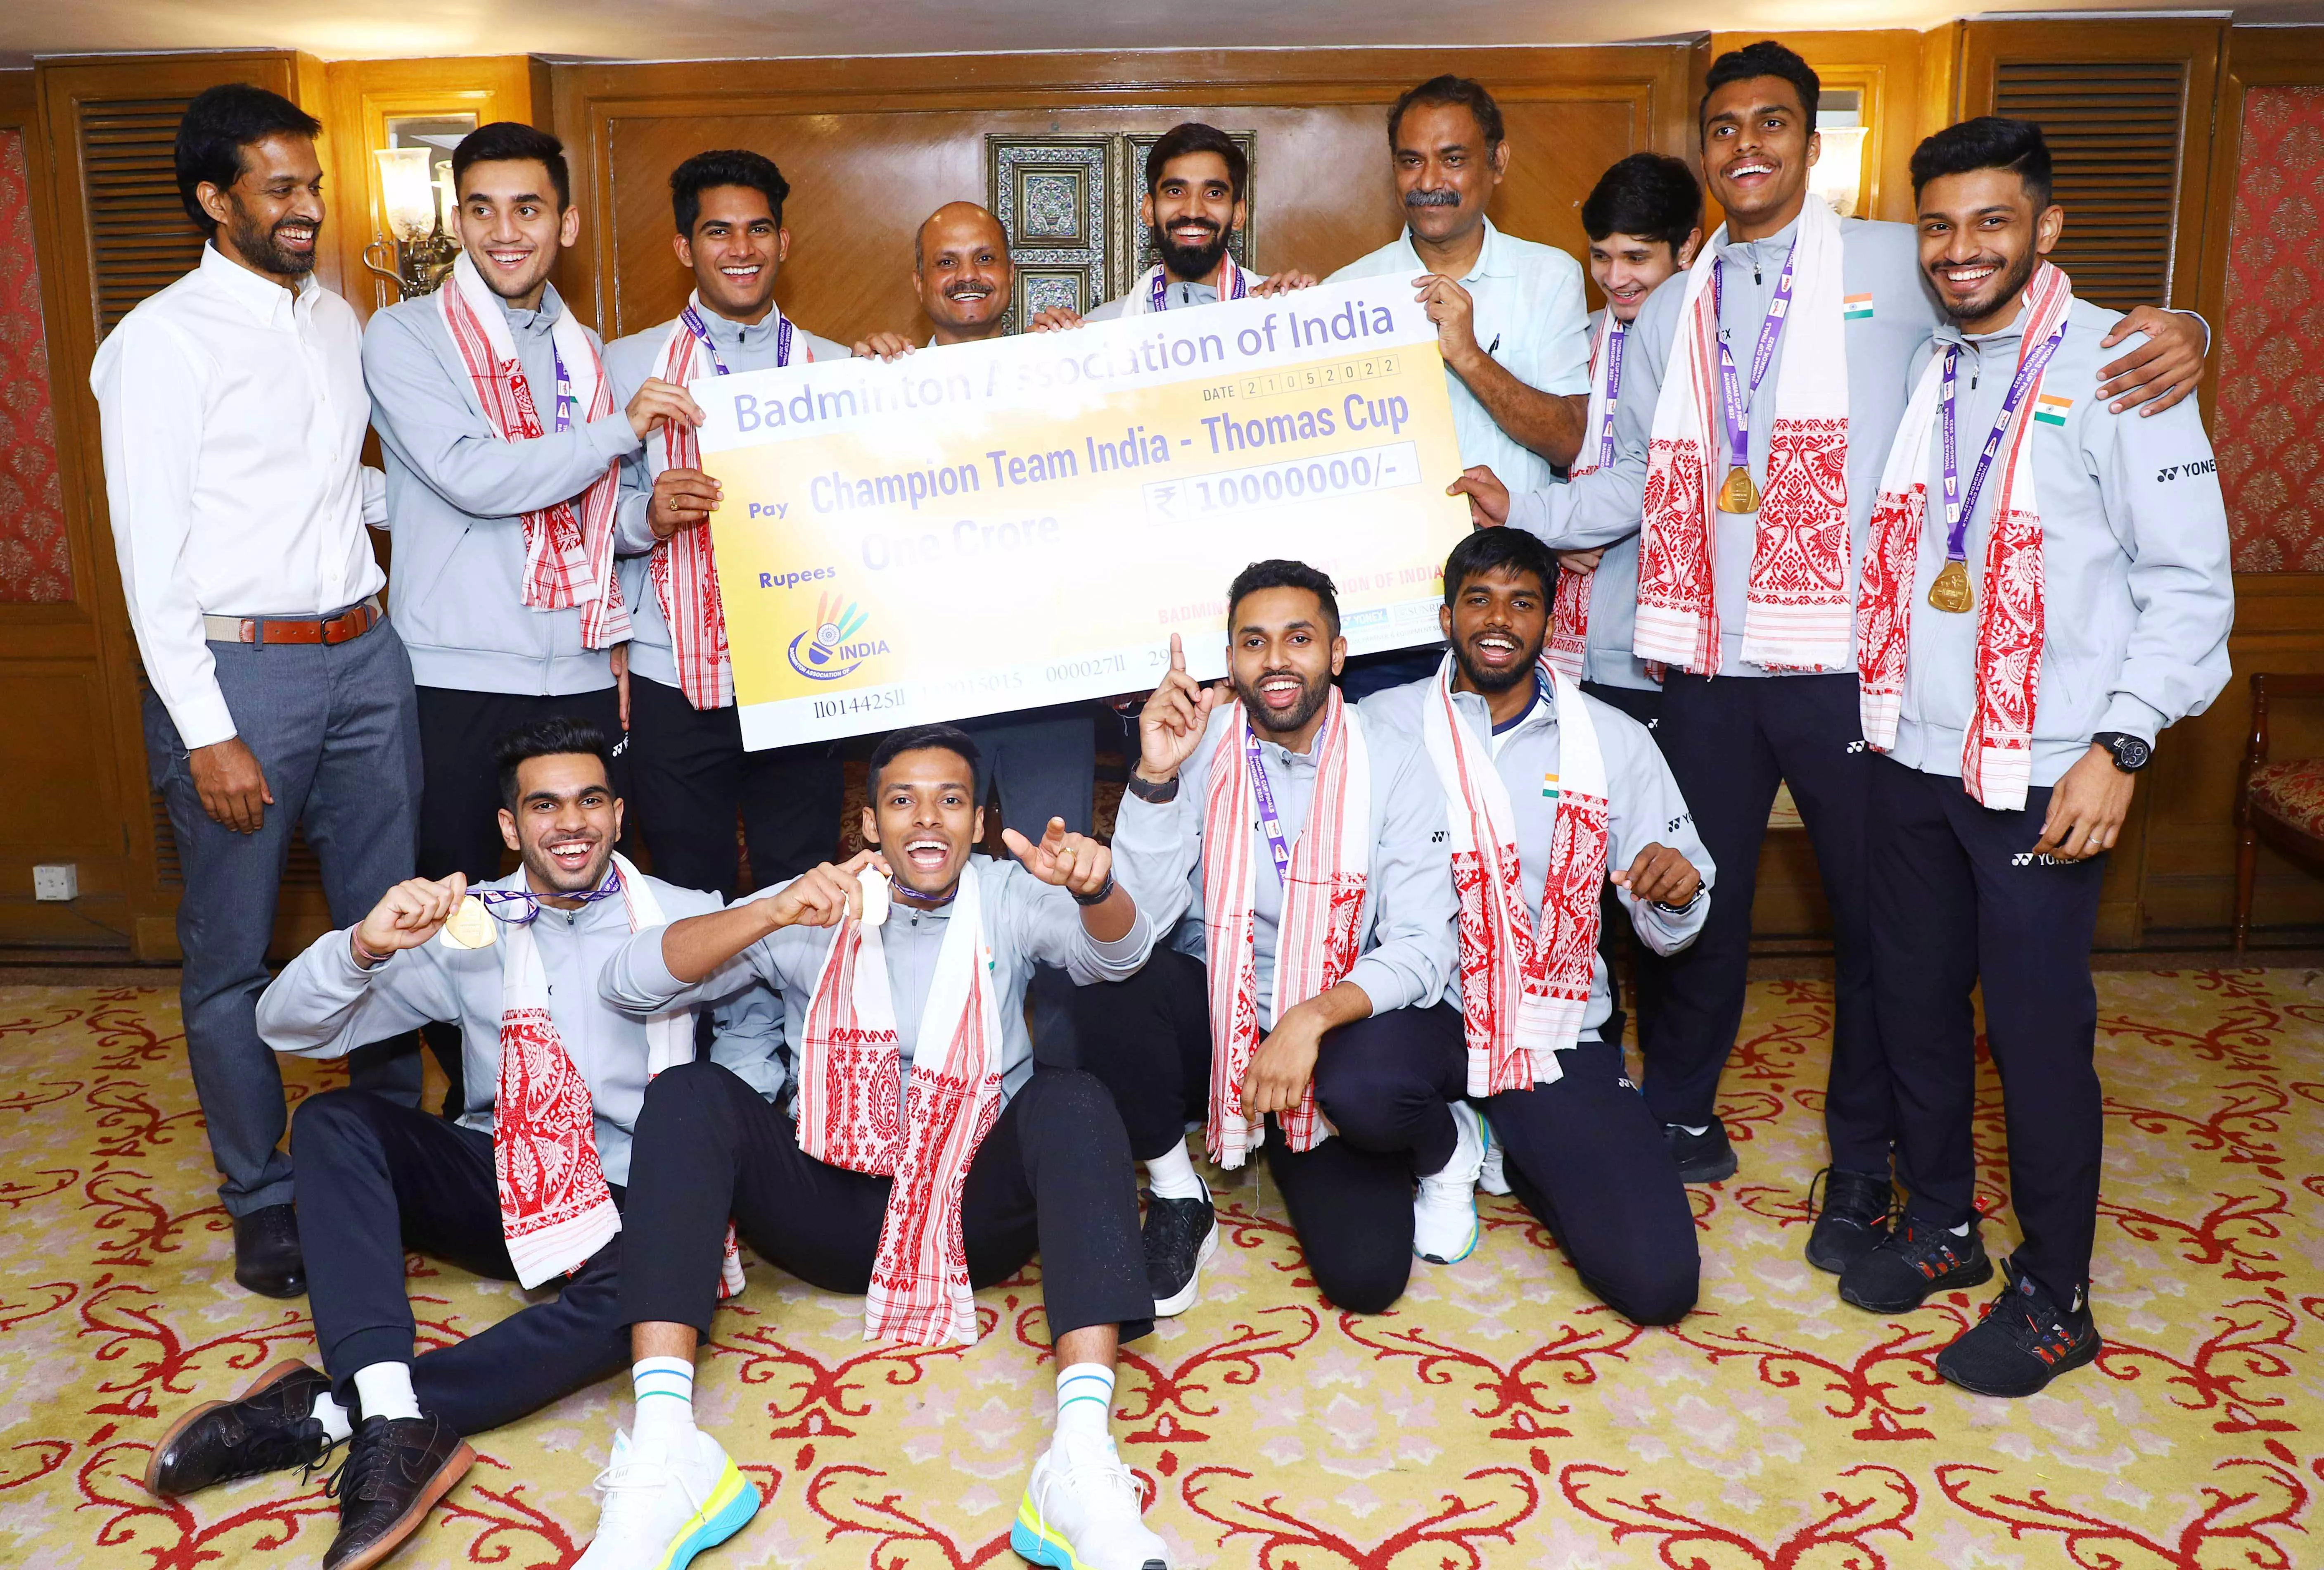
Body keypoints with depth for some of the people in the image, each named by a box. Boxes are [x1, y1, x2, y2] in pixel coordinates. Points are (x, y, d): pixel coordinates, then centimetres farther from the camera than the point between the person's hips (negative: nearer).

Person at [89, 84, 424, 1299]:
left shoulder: (339, 320, 12)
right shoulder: (162, 339, -7)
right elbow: (149, 549, -10)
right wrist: (206, 733, -15)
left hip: (363, 654, 6)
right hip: (235, 669, -6)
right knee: (231, 958, 5)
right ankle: (262, 1199, 20)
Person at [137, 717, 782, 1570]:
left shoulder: (682, 918, 1)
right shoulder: (469, 926, 2)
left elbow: (755, 1024, 13)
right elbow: (286, 1027, -1)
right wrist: (365, 946, -22)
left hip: (626, 1199, -2)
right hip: (498, 1181, 2)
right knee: (334, 1119, -22)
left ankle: (324, 1412, -31)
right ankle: (393, 1423, -37)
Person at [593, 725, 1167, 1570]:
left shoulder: (1008, 898, 6)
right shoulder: (814, 912, 4)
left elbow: (1114, 953, -15)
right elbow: (626, 984, -7)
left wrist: (1096, 886, -39)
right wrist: (773, 913, -25)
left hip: (977, 1209, 0)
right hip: (833, 1208, 1)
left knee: (1072, 1100, -27)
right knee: (690, 1093, -20)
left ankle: (1083, 1458, -42)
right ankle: (663, 1453, -34)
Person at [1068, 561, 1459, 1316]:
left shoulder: (1391, 762, -7)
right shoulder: (1200, 748, -5)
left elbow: (1422, 949, -11)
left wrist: (1312, 1017, -29)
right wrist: (1155, 775, -25)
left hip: (1345, 1024, -1)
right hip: (1218, 1019, 2)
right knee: (1107, 979, -30)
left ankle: (1450, 1147, 7)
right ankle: (1175, 1195, -6)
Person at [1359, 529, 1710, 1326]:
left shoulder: (1615, 742, 6)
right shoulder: (1385, 723, 2)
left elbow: (1667, 929, 8)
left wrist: (1677, 891, -15)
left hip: (1559, 1034, 1)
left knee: (1657, 1281, -15)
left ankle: (1511, 1150, 18)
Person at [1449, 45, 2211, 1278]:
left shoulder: (1894, 266, 2)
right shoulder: (1668, 314, 14)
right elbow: (1636, 482, 12)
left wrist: (2172, 334, -18)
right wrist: (1520, 513, -3)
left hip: (1849, 660, -3)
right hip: (1710, 664, 3)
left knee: (1873, 916, 8)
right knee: (1700, 899, 14)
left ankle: (1862, 1165, 26)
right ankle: (1678, 1119, 34)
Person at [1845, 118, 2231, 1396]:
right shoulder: (1924, 371, 10)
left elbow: (2191, 580, -9)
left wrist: (2120, 746, -16)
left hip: (2042, 775, -6)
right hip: (1912, 753, 6)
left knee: (2036, 1026, 1)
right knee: (1913, 997, 14)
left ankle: (2053, 1299, 17)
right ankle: (1939, 1224, 34)